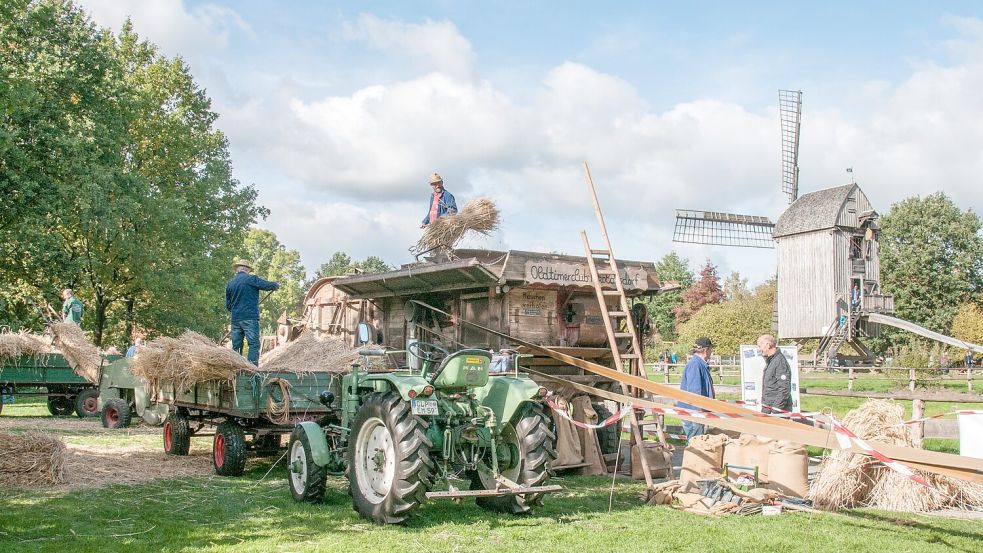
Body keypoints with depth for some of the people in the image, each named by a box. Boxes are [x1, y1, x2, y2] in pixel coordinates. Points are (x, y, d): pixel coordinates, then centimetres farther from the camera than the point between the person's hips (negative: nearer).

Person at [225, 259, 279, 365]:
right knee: (254, 344, -5)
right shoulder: (251, 279, -5)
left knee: (236, 346, 10)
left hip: (235, 319, 6)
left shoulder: (230, 283, 12)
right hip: (250, 317, -6)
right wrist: (277, 285, 15)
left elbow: (228, 305, 18)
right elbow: (268, 285, -7)